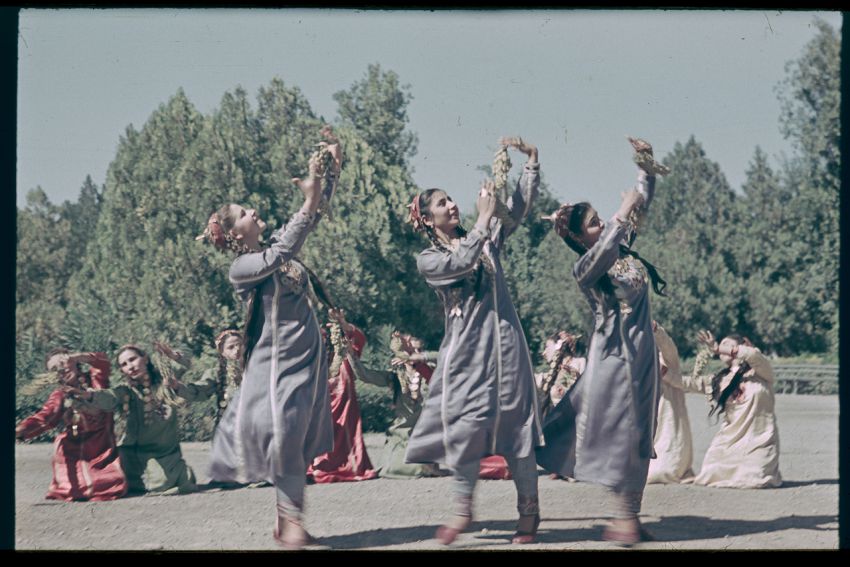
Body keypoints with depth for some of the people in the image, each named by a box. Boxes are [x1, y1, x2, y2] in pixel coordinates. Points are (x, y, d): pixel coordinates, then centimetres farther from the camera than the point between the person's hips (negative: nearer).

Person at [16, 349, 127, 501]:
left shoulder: (95, 379, 2)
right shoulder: (60, 395, 2)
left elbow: (102, 361, -18)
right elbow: (44, 418, -15)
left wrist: (76, 357, -33)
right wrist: (20, 430, -34)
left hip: (103, 450, 0)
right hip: (73, 452, 1)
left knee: (116, 487, -13)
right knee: (73, 492, -12)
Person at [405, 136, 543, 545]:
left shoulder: (486, 238, 13)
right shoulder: (429, 260, 3)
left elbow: (521, 205, 5)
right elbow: (463, 262, -16)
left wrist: (531, 159, -5)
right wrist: (484, 216, -15)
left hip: (504, 342, 2)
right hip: (465, 349, -2)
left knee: (515, 424, -2)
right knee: (465, 425, -8)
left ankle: (529, 511, 3)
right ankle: (463, 508, 6)